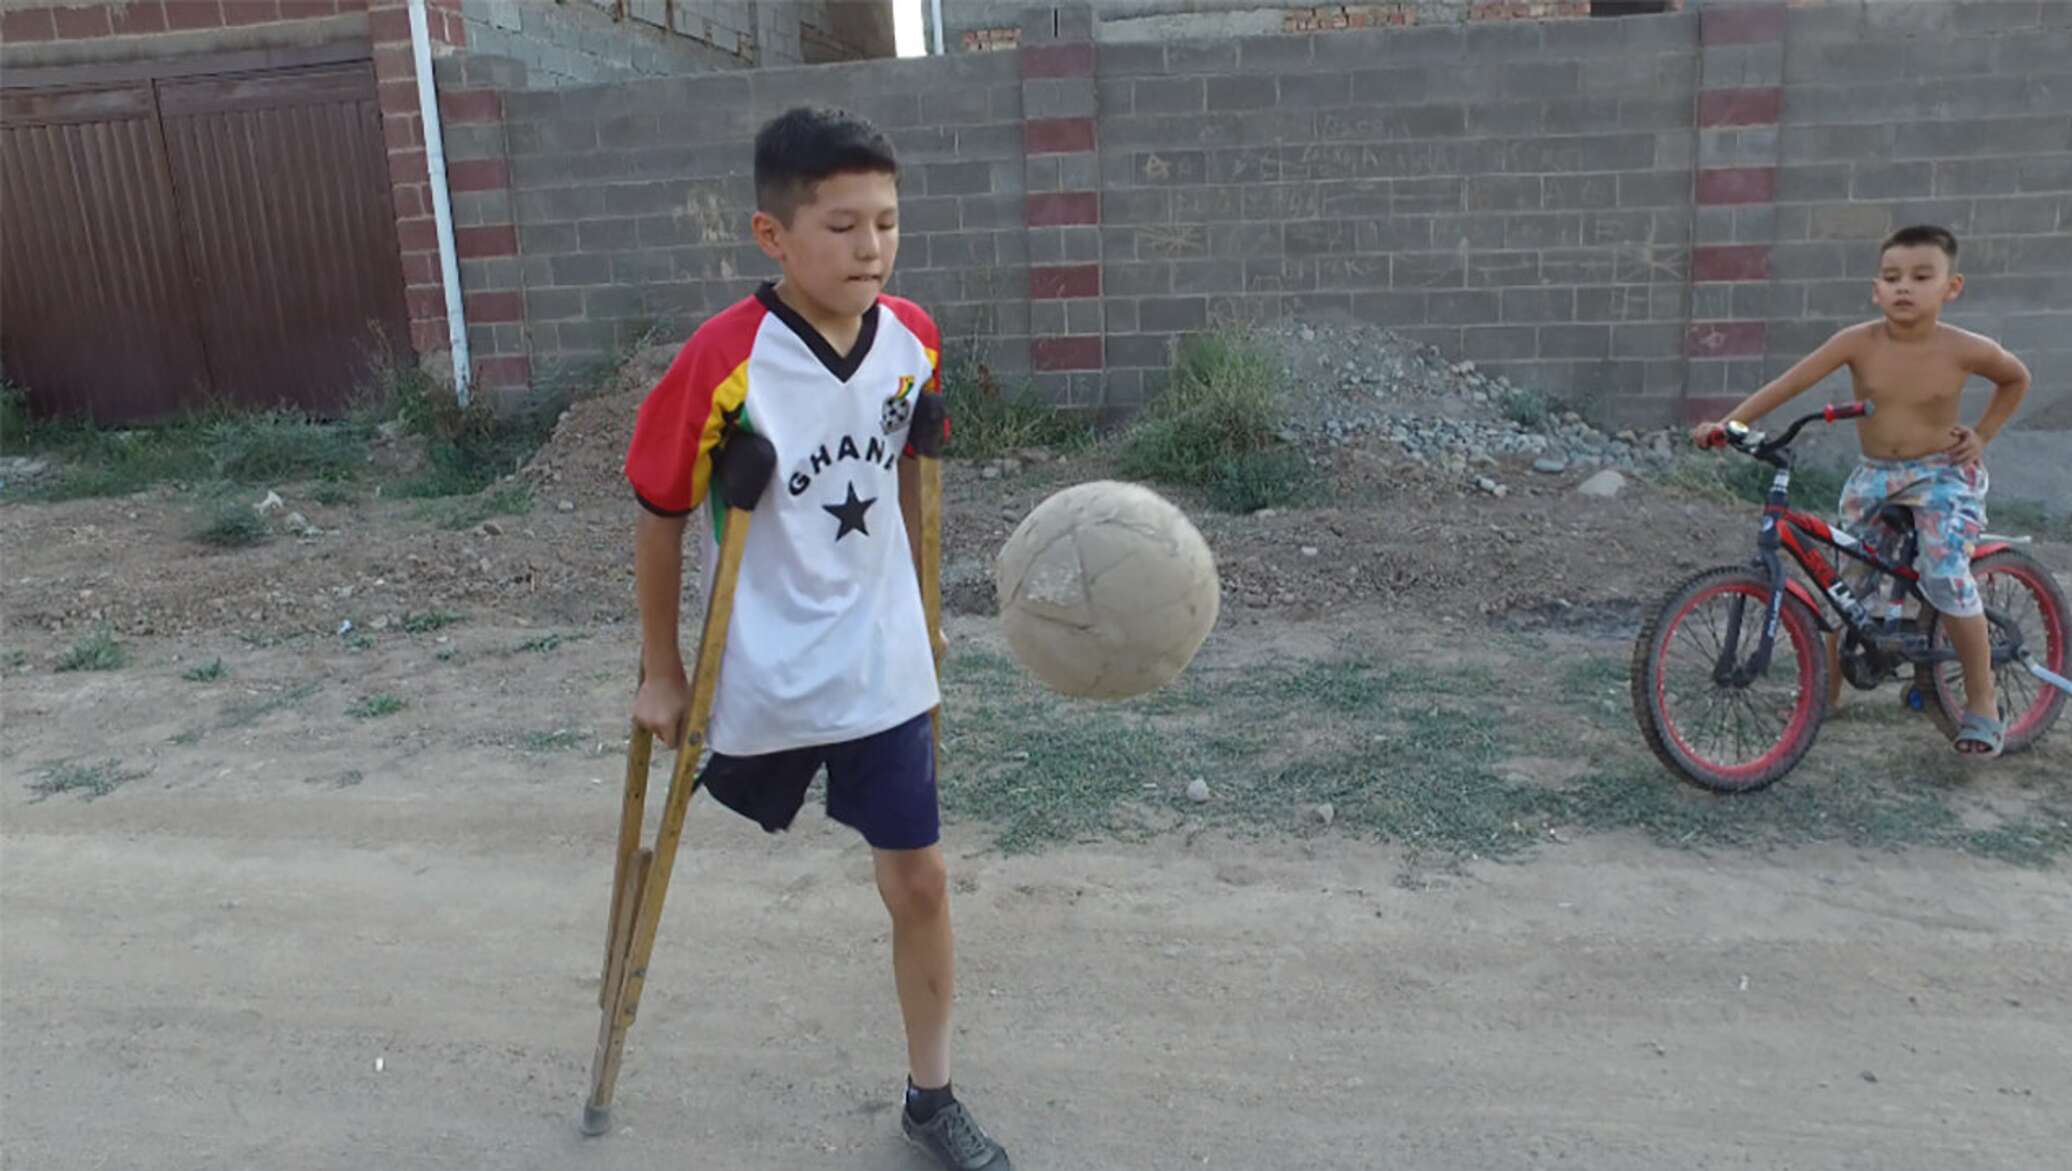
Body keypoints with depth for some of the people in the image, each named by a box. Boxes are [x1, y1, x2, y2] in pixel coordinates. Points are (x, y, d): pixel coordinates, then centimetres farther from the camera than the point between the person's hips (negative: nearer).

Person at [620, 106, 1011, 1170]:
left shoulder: (913, 339, -8)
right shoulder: (722, 361, -22)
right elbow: (659, 518, -11)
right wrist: (661, 671, -3)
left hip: (884, 663, 4)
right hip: (760, 675, -3)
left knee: (918, 877, 8)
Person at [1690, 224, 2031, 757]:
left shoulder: (1966, 349, -14)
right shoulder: (1858, 342, -15)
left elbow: (2017, 379, 8)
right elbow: (1787, 384, -21)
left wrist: (1982, 435, -2)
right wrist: (1728, 424, -31)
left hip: (1943, 474, -3)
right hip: (1873, 474, 3)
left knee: (1946, 576, -20)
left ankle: (1981, 700, -1)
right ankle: (1827, 683, 18)